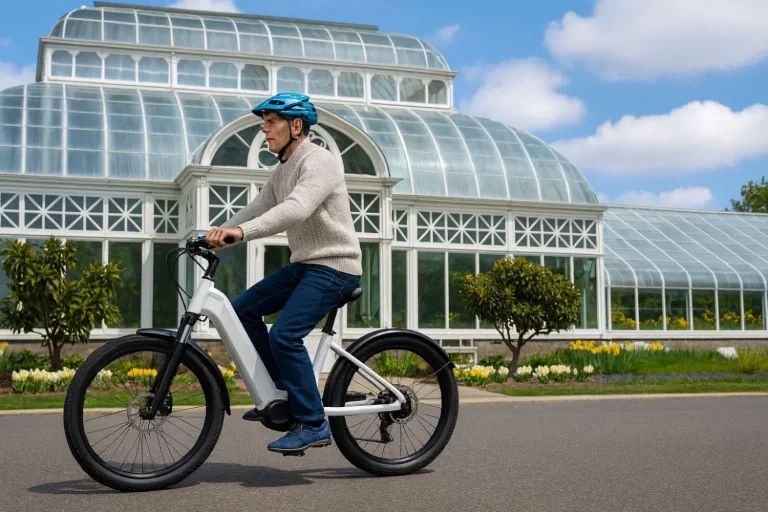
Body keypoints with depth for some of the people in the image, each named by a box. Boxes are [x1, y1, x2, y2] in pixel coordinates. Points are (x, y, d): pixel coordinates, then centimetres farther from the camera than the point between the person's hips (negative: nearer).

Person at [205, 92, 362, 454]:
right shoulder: (281, 172, 15)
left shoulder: (319, 161, -16)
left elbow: (296, 209, -33)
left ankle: (313, 425, -11)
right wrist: (216, 237, -4)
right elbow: (256, 209, 10)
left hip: (333, 266, -10)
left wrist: (242, 232, -42)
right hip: (304, 265, 10)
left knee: (284, 334, -23)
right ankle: (281, 392, 14)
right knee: (243, 309, 6)